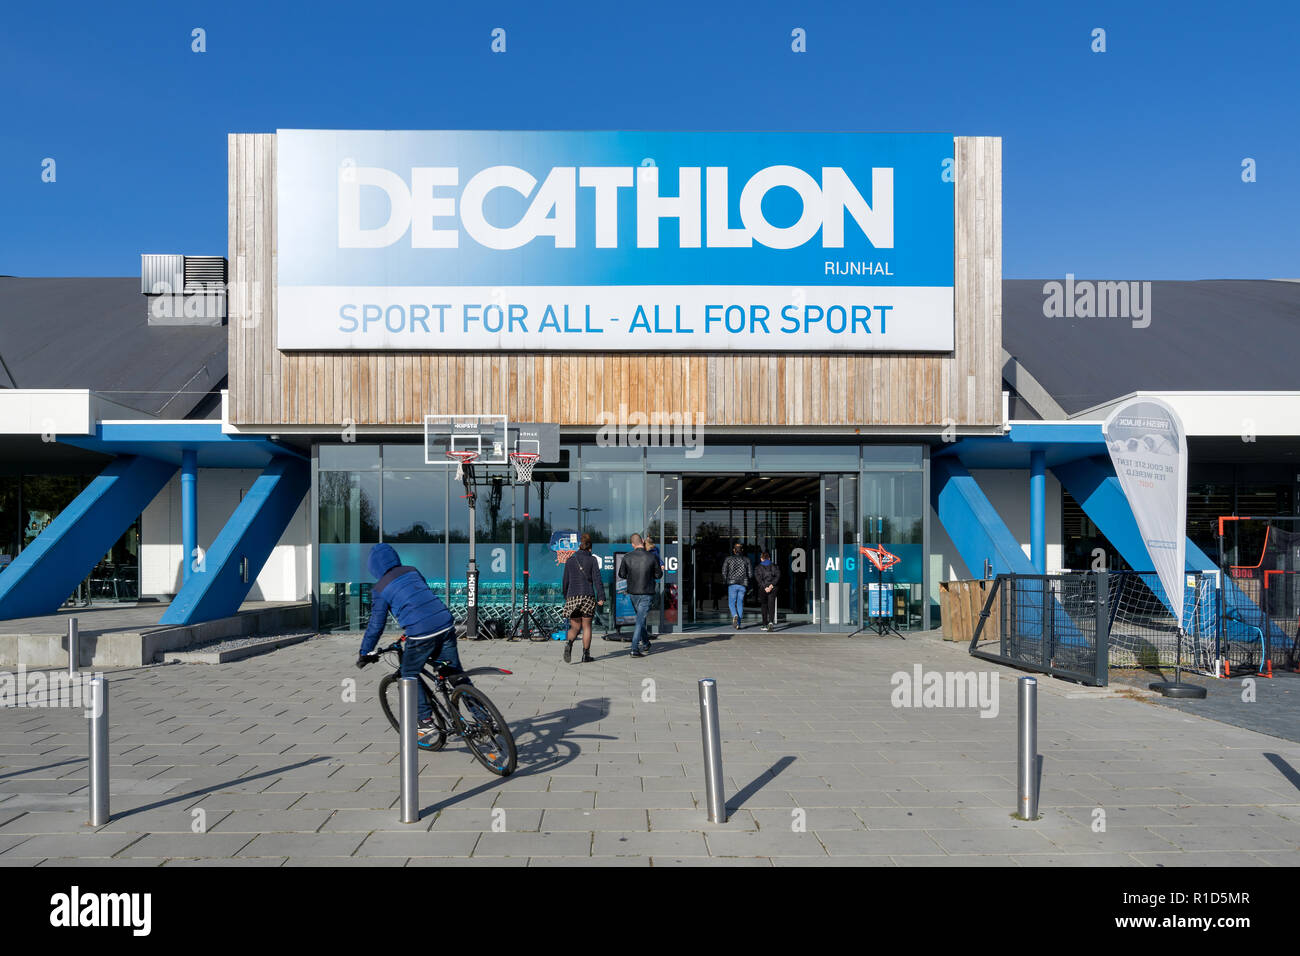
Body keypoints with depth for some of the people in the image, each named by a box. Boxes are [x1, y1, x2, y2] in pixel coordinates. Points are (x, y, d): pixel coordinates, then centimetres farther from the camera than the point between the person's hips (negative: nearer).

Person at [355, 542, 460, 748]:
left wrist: (364, 653, 18)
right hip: (446, 625, 5)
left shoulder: (380, 589, 3)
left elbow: (376, 625, 5)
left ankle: (426, 722, 10)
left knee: (409, 676, 16)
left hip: (421, 634, -5)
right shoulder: (412, 571, 18)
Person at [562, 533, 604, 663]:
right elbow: (597, 579, -5)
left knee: (575, 627, 8)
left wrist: (565, 596, 22)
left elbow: (565, 581, 11)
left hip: (573, 597, 2)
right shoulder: (592, 560, 0)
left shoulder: (570, 560, 7)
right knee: (587, 626, 9)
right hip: (588, 596, -2)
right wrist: (601, 597, -4)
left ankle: (569, 643, -22)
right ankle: (586, 655, 10)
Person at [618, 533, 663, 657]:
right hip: (646, 593, -3)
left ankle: (645, 645, 32)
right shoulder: (651, 557, -12)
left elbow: (621, 574, 3)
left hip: (632, 592, 3)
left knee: (640, 618, 22)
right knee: (640, 620, 0)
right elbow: (658, 575, -2)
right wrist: (661, 570, 21)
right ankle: (635, 649, -6)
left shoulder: (627, 557, -7)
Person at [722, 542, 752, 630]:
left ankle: (735, 615, -22)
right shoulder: (746, 559, 6)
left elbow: (724, 572, -2)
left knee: (731, 602, 7)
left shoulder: (728, 559, 2)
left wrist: (726, 581, 14)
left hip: (732, 584, -2)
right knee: (740, 603, 9)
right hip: (743, 584, 2)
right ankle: (738, 624, 5)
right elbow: (750, 574, 5)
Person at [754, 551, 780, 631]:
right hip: (773, 589, 0)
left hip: (762, 589, 0)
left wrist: (765, 587, -12)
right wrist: (771, 585, -12)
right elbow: (777, 576, -5)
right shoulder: (774, 566, 9)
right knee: (771, 606, -3)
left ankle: (765, 625, 14)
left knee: (764, 606, 12)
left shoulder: (758, 568, 4)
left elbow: (759, 579, -9)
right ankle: (771, 622, -26)